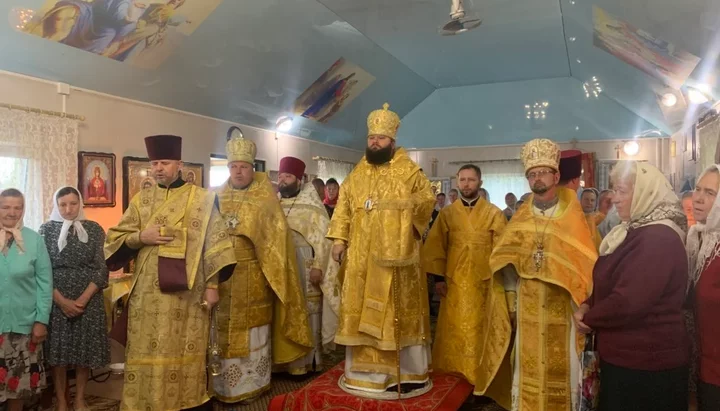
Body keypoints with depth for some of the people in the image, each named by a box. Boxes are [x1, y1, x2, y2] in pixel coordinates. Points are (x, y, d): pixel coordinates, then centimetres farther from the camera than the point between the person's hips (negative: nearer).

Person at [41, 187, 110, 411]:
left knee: (84, 349, 6)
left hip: (88, 299, 1)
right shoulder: (47, 229, 0)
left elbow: (101, 268, -2)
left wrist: (83, 298, -13)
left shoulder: (94, 229, 1)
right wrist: (62, 301, -13)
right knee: (58, 350, 5)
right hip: (56, 301, 0)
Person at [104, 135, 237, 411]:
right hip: (148, 293, 3)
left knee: (183, 353, 6)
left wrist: (212, 285, -6)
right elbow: (114, 238, 10)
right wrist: (141, 237, -10)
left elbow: (213, 244, -2)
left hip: (187, 292, -2)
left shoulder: (201, 199, -1)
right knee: (147, 353, 7)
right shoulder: (140, 200, 9)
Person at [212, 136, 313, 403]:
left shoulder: (264, 197, 2)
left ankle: (251, 384, 14)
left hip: (253, 275, -3)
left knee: (252, 330, 2)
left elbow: (275, 235, -3)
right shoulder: (217, 197, 11)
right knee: (224, 331, 6)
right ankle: (223, 384, 18)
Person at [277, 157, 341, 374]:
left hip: (304, 267, -4)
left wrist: (318, 266, -18)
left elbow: (323, 238, -9)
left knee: (306, 313, 1)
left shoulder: (311, 206, -3)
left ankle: (307, 362, 12)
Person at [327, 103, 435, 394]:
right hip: (361, 256, 4)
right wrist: (339, 238, 2)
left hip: (396, 255, -4)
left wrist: (407, 205, -16)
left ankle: (407, 371, 14)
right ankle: (366, 369, 21)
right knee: (362, 312, 8)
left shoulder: (409, 171, 2)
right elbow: (344, 206, 11)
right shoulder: (357, 174, 13)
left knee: (399, 312, 2)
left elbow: (428, 199, 0)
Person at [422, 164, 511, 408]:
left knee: (482, 333, 6)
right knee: (454, 334, 6)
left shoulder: (494, 214, 1)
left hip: (484, 283, -1)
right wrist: (438, 277, -3)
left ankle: (482, 382, 21)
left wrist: (502, 278, -7)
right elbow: (435, 247, 3)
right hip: (454, 283, 1)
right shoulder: (446, 214, 5)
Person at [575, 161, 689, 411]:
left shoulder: (659, 238, -22)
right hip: (626, 356, 9)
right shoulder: (636, 232, 11)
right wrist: (588, 306, -2)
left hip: (646, 364, -9)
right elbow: (610, 283, 17)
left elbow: (628, 302, -28)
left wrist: (588, 318, -11)